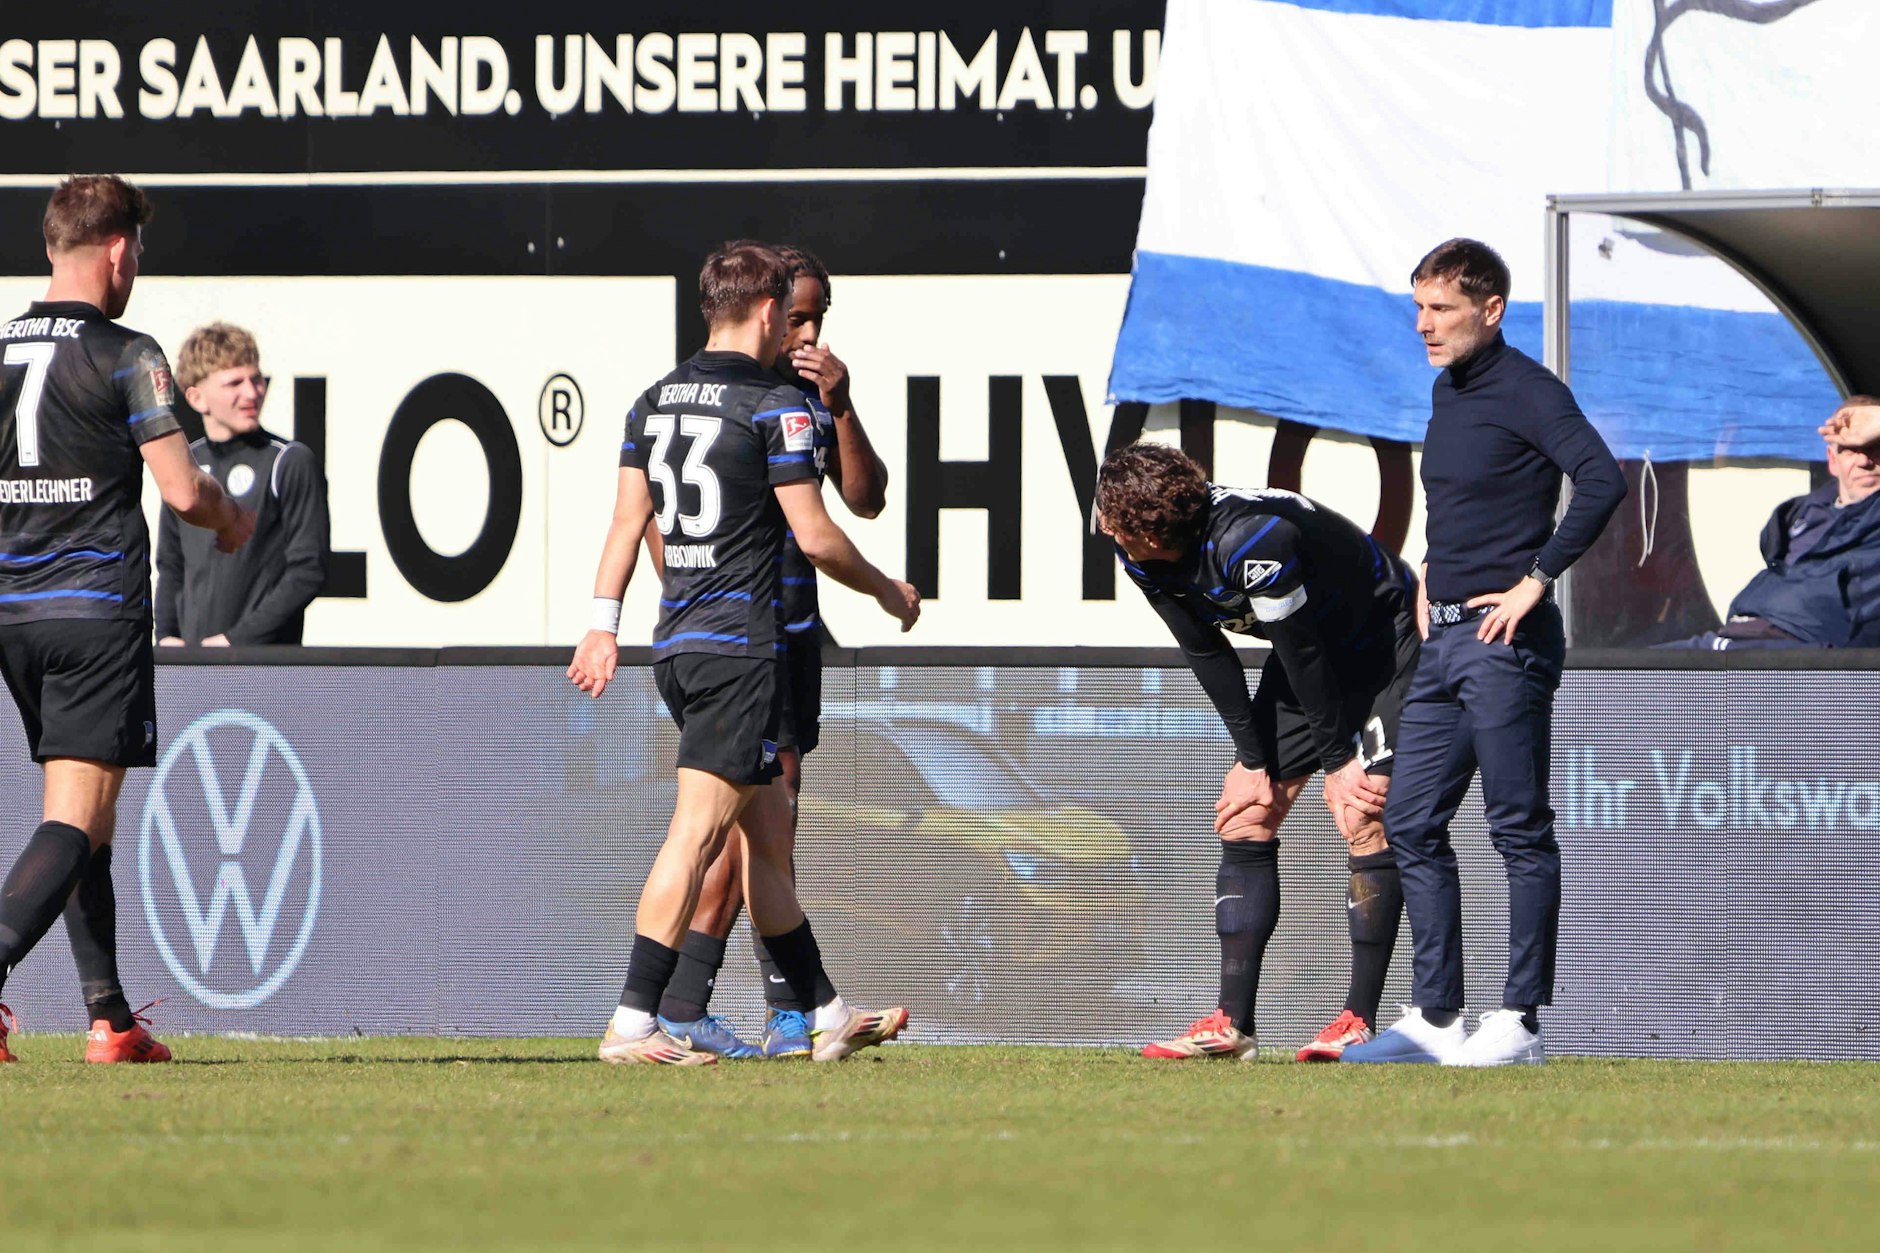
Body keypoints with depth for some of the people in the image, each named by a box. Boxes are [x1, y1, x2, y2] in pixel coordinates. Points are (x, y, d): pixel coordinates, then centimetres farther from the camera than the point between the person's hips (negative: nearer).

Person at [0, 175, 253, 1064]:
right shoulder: (124, 357, -9)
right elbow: (181, 490, -11)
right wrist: (233, 520, 10)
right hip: (97, 607, -6)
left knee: (81, 815, 15)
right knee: (78, 815, -7)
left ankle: (109, 1015, 16)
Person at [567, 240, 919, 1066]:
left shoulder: (655, 400, 11)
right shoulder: (773, 404, -10)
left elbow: (628, 518, 10)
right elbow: (815, 536, -10)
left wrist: (603, 625, 12)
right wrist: (889, 593, 6)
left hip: (677, 643, 8)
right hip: (739, 641, -8)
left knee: (768, 826, 16)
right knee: (699, 826, -11)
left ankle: (826, 1013, 23)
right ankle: (633, 1021, -18)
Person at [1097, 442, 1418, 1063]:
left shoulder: (1249, 540, -38)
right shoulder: (1143, 556, -13)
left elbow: (1304, 657, -28)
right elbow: (1209, 656, -3)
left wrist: (1338, 761, -18)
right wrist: (1254, 760, -6)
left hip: (1385, 644, -8)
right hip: (1310, 653, 8)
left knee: (1361, 819, -18)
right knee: (1245, 816, 0)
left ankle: (1359, 1021, -16)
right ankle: (1233, 1023, -1)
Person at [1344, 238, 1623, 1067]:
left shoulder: (1525, 391, -11)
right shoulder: (1447, 390, 16)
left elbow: (1602, 481, -25)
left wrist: (1536, 580, -22)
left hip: (1505, 637, -10)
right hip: (1444, 636, 10)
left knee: (1520, 829, -4)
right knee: (1411, 825, 8)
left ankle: (1520, 1020, -2)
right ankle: (1435, 1017, 12)